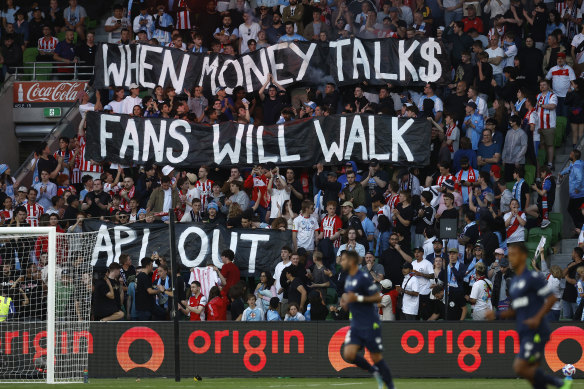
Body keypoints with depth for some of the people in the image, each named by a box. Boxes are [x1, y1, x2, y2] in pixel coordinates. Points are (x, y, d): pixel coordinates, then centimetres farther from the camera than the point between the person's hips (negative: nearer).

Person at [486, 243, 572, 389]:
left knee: (519, 368, -16)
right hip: (524, 334, 9)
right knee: (532, 373, 4)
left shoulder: (533, 277, -7)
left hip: (536, 333, -9)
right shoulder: (514, 282, 18)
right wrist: (496, 315, 8)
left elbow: (552, 299, -11)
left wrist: (537, 318, -22)